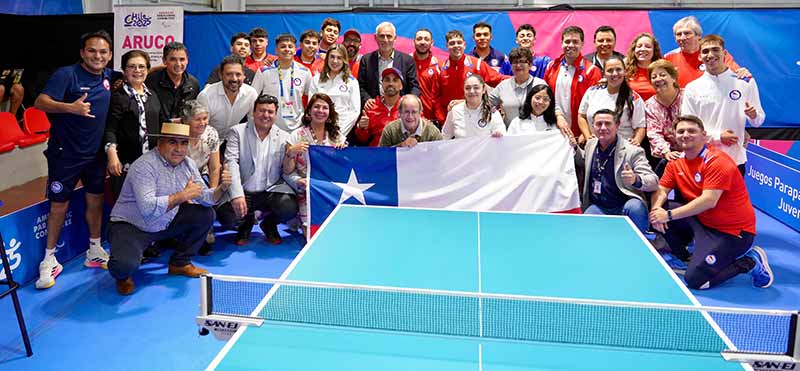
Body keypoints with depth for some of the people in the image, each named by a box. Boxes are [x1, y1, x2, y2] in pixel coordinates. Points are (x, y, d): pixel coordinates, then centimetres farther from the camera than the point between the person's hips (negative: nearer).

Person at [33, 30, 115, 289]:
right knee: (59, 205, 3)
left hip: (96, 153, 5)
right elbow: (41, 102, -21)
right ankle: (49, 260, 16)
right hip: (65, 154, -5)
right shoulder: (67, 74, -12)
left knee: (95, 201, 12)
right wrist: (70, 107, -36)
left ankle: (95, 252, 28)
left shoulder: (109, 77, 4)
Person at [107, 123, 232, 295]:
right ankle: (123, 276, 8)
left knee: (206, 215, -3)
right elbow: (147, 208, -35)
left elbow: (205, 198, -1)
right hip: (130, 226, -7)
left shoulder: (188, 164, -1)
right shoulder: (144, 166, -24)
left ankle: (180, 263, 14)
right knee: (125, 264, -33)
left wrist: (221, 188, -22)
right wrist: (182, 195, -32)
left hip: (165, 223, 8)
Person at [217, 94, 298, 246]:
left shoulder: (283, 137, 7)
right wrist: (237, 195, -23)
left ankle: (269, 223, 10)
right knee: (226, 217, -27)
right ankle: (246, 222, 14)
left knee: (290, 208, -28)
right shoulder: (237, 131, 2)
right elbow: (231, 163, -10)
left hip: (271, 191, 1)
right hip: (243, 191, -1)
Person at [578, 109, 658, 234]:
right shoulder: (591, 144, 7)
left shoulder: (632, 151, -9)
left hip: (625, 206, -3)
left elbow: (654, 181, -15)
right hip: (598, 207, 3)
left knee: (635, 208, -35)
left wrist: (636, 180, -38)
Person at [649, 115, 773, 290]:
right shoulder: (675, 164, 5)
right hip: (701, 222, 8)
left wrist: (669, 215, -28)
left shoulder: (717, 161, -19)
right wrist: (656, 208, -24)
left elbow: (709, 201, -28)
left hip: (733, 230, -8)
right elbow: (661, 190, 0)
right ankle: (687, 258, 10)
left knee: (695, 280, -19)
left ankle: (751, 261, 2)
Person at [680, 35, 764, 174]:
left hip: (736, 158, 1)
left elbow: (758, 121, 9)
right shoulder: (692, 88, 1)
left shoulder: (745, 82, 3)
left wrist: (754, 115, -15)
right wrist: (717, 137, -13)